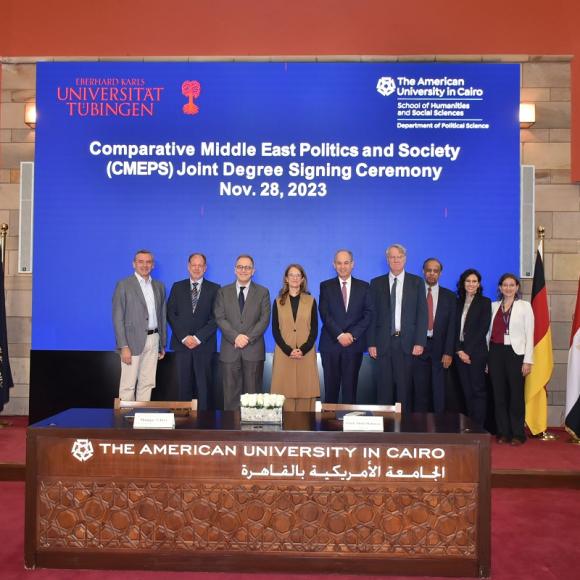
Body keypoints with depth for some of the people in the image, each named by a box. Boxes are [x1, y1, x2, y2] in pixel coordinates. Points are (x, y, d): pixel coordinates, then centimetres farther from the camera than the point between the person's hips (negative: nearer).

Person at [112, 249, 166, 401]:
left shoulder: (159, 286, 12)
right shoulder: (123, 285, -4)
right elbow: (118, 317, -8)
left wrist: (162, 344, 13)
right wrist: (123, 346, -14)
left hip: (153, 340, 5)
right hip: (133, 341, -5)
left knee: (147, 383, 9)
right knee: (128, 385, -1)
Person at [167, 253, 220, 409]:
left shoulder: (214, 289, 6)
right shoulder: (177, 287, 11)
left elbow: (216, 317, -1)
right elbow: (170, 314, 4)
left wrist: (199, 337, -10)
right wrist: (184, 337, -7)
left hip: (204, 344, -1)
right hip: (181, 343, 2)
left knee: (204, 385, -3)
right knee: (184, 384, 3)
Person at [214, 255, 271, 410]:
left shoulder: (262, 292, 8)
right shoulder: (223, 292, 10)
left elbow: (265, 319, -1)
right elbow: (220, 318, 0)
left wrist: (248, 338, -13)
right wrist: (235, 337, -14)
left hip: (254, 350, 0)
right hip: (230, 350, 1)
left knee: (253, 392, 3)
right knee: (231, 393, 3)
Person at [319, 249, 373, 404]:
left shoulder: (363, 286, 9)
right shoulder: (326, 286, 7)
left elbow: (368, 314, 2)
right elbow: (325, 314, -2)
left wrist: (352, 334, -10)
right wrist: (339, 335, -13)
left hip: (354, 343, 0)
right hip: (331, 344, 0)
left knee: (350, 386, 2)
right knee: (331, 386, 3)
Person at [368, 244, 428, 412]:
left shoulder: (416, 282, 7)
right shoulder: (376, 283, 9)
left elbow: (422, 314, 2)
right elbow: (372, 315, 6)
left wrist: (420, 342, -6)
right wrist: (371, 343, -2)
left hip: (408, 343, 0)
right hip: (384, 343, 1)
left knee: (406, 388, 1)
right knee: (384, 388, 3)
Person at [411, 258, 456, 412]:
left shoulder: (449, 296, 7)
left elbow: (452, 326, 2)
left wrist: (448, 352, -6)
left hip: (440, 349, 1)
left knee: (439, 391, 3)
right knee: (420, 391, 3)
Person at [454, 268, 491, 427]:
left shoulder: (485, 302, 2)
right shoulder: (458, 302, 14)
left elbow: (483, 329, -6)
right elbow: (455, 328, 8)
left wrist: (468, 351, -10)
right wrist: (459, 350, -5)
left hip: (477, 352, -4)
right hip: (460, 352, 4)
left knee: (478, 390, -3)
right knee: (467, 391, 5)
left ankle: (479, 427, 1)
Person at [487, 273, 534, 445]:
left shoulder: (525, 306, 3)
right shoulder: (494, 306, 10)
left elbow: (529, 335, 0)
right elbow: (490, 332, 10)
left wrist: (527, 360, -7)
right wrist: (486, 358, 5)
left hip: (515, 353, -3)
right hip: (496, 353, 3)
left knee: (516, 395, 0)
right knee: (499, 395, 6)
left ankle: (517, 434, 11)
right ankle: (503, 432, 15)